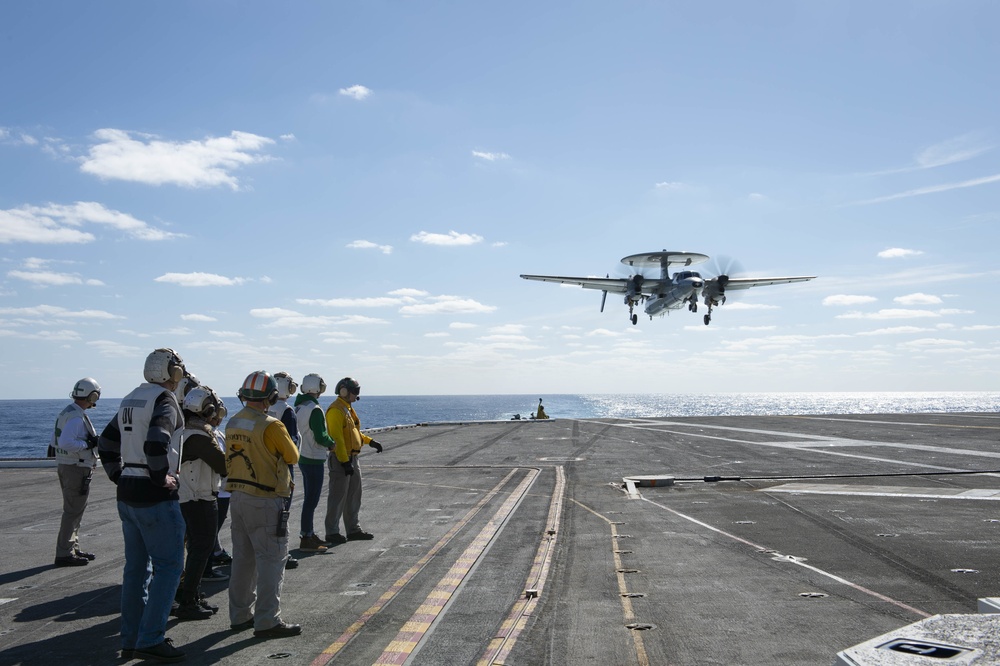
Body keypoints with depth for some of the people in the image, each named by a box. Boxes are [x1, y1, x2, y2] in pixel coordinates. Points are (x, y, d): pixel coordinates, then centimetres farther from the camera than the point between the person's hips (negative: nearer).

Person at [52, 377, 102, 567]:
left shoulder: (66, 412, 11)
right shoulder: (77, 417, -20)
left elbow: (56, 439, 17)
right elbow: (65, 442, -31)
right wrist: (88, 444, -20)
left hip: (65, 466, 11)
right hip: (76, 468, -11)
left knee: (73, 510, 18)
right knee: (73, 511, -4)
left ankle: (73, 549, 27)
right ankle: (64, 554, 1)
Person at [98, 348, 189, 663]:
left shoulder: (130, 400, 14)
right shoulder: (165, 401, -13)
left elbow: (106, 444, 19)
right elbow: (156, 444, -29)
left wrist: (119, 476, 17)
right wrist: (162, 478, -16)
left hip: (127, 495, 9)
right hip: (155, 497, -9)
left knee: (137, 566, 15)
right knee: (169, 565, -1)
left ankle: (130, 640, 22)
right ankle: (150, 639, -2)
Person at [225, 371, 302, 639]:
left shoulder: (232, 424, 4)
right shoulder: (271, 426, -19)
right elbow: (292, 457, -7)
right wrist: (286, 440, 10)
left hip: (238, 497, 8)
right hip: (265, 501, -8)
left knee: (242, 558, 16)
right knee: (270, 561, -1)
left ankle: (240, 615, 26)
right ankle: (267, 621, 2)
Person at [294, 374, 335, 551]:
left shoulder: (299, 407, 9)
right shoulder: (315, 409, -19)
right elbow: (320, 437, -23)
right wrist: (332, 443, -2)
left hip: (303, 457, 9)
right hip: (314, 460, -9)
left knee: (310, 497, 19)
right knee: (312, 499, -3)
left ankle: (308, 533, 28)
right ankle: (306, 538, 1)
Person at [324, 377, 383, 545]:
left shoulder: (348, 408, 15)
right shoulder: (335, 410, -16)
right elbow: (337, 438, -22)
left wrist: (370, 441, 15)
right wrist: (345, 461, -25)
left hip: (351, 458, 10)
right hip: (340, 460, -10)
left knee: (354, 495, 15)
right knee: (338, 497, -3)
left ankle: (353, 529, 23)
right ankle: (332, 532, 5)